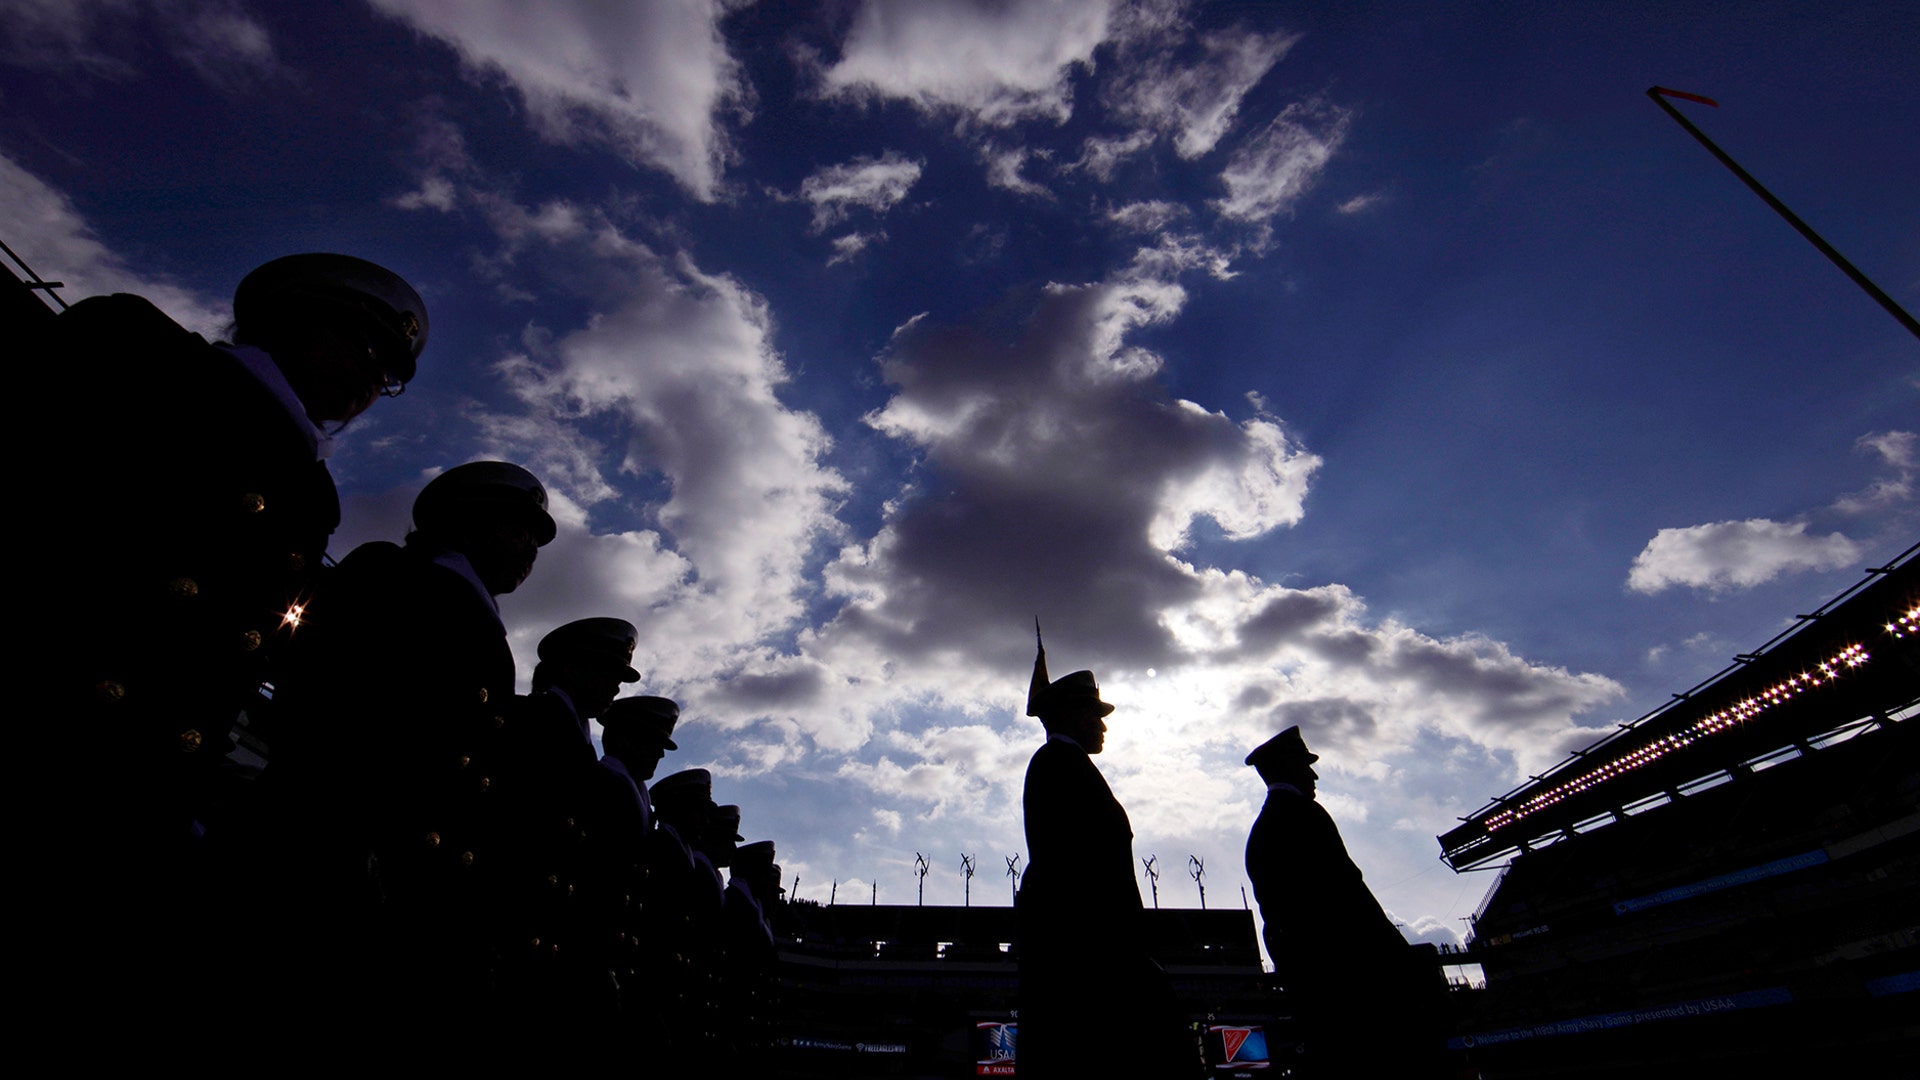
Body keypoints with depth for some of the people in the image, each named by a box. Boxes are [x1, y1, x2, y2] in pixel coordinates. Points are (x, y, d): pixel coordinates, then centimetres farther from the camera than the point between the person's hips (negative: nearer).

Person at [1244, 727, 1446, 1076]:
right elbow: (1349, 898, -16)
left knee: (1334, 1061, 11)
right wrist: (1408, 969, -13)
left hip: (1304, 984, 9)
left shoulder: (1259, 834, 18)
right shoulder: (1303, 814, -9)